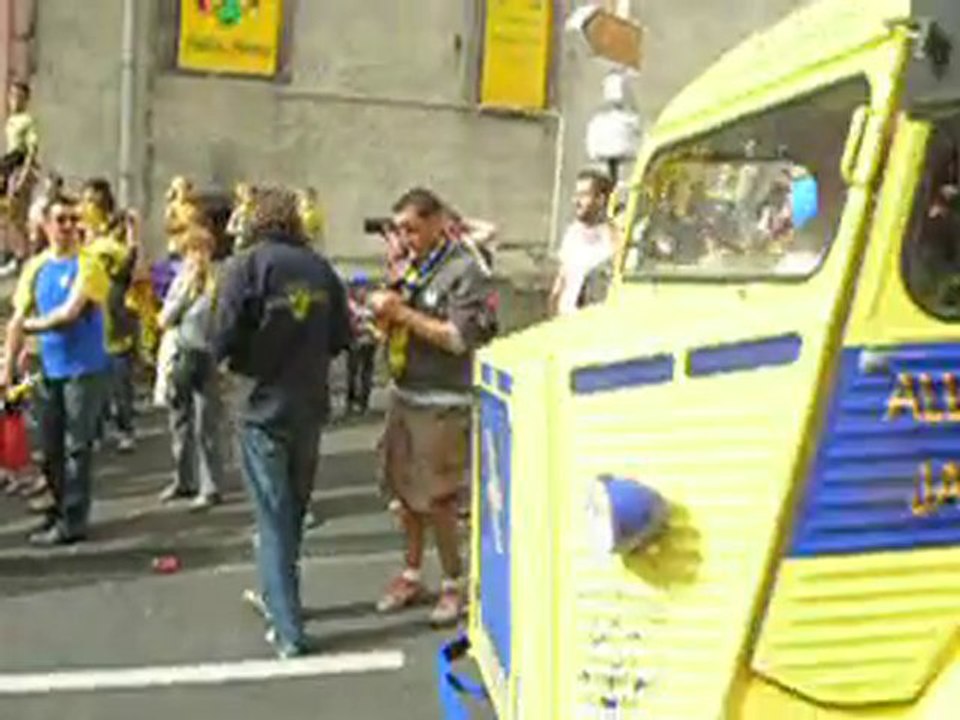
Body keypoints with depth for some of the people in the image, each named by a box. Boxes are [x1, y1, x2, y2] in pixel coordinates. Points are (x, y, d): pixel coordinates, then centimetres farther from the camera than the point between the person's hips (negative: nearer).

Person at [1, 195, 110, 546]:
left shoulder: (87, 265, -8)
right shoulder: (35, 267, 8)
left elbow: (70, 313, -18)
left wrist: (33, 324, -2)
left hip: (85, 369, -5)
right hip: (50, 370, 6)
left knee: (76, 447, -1)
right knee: (51, 448, 11)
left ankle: (71, 522, 5)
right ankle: (61, 508, 28)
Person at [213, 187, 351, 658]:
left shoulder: (247, 265, -11)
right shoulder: (320, 268, 1)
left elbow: (223, 340, -14)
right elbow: (341, 338, 3)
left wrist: (247, 364, 6)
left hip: (265, 407, -4)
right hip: (311, 405, 4)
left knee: (274, 517, 3)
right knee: (294, 508, 20)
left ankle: (288, 629, 4)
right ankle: (277, 595, 39)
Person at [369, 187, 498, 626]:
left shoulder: (464, 272, -11)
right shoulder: (413, 267, 11)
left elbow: (460, 339, -19)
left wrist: (403, 312, -19)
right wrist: (384, 313, -5)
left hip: (442, 403, -7)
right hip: (404, 393, 7)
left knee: (436, 499, -1)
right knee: (405, 491, 14)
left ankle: (454, 585, 15)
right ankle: (411, 576, 29)